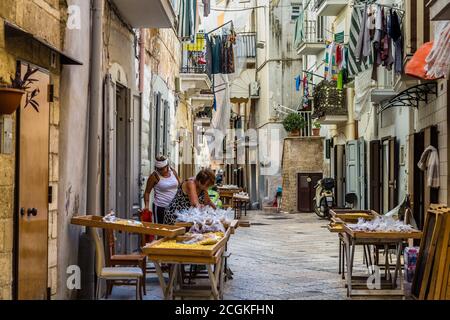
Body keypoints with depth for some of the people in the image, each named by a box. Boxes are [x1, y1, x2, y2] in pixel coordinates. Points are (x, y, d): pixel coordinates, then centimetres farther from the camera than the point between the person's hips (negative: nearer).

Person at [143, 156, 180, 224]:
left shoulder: (173, 172, 4)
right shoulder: (154, 176, -8)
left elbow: (179, 186, 17)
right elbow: (147, 192, -2)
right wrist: (147, 205, -14)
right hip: (160, 208, -5)